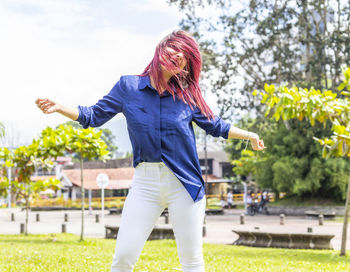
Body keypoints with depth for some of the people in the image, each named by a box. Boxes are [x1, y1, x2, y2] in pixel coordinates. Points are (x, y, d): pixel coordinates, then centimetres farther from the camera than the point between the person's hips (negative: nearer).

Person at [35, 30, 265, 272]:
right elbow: (95, 116, 6)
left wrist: (248, 135, 16)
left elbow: (215, 126, 19)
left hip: (185, 182, 1)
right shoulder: (128, 86, 5)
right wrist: (59, 108, -5)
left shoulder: (187, 95, 7)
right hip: (145, 181, 0)